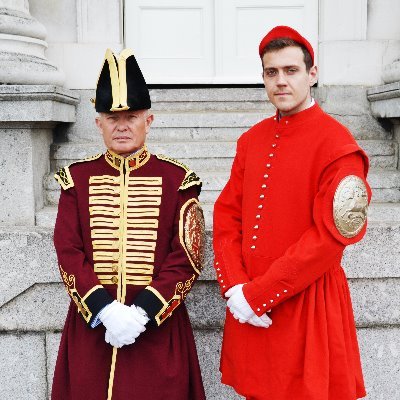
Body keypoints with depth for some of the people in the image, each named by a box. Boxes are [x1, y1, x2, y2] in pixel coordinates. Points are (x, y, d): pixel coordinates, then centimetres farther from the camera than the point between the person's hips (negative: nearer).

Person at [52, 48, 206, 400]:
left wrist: (143, 312, -16)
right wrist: (105, 310, -15)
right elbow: (68, 253, -3)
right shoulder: (77, 178, 3)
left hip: (157, 330, -1)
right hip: (91, 326, 1)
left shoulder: (177, 179, -2)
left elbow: (187, 260, -6)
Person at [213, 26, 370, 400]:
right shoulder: (251, 140, 7)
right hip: (248, 304, 5)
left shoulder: (336, 143, -12)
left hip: (306, 306, -5)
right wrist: (235, 288, -8)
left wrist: (256, 295, -17)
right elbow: (226, 215, 6)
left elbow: (328, 238, -18)